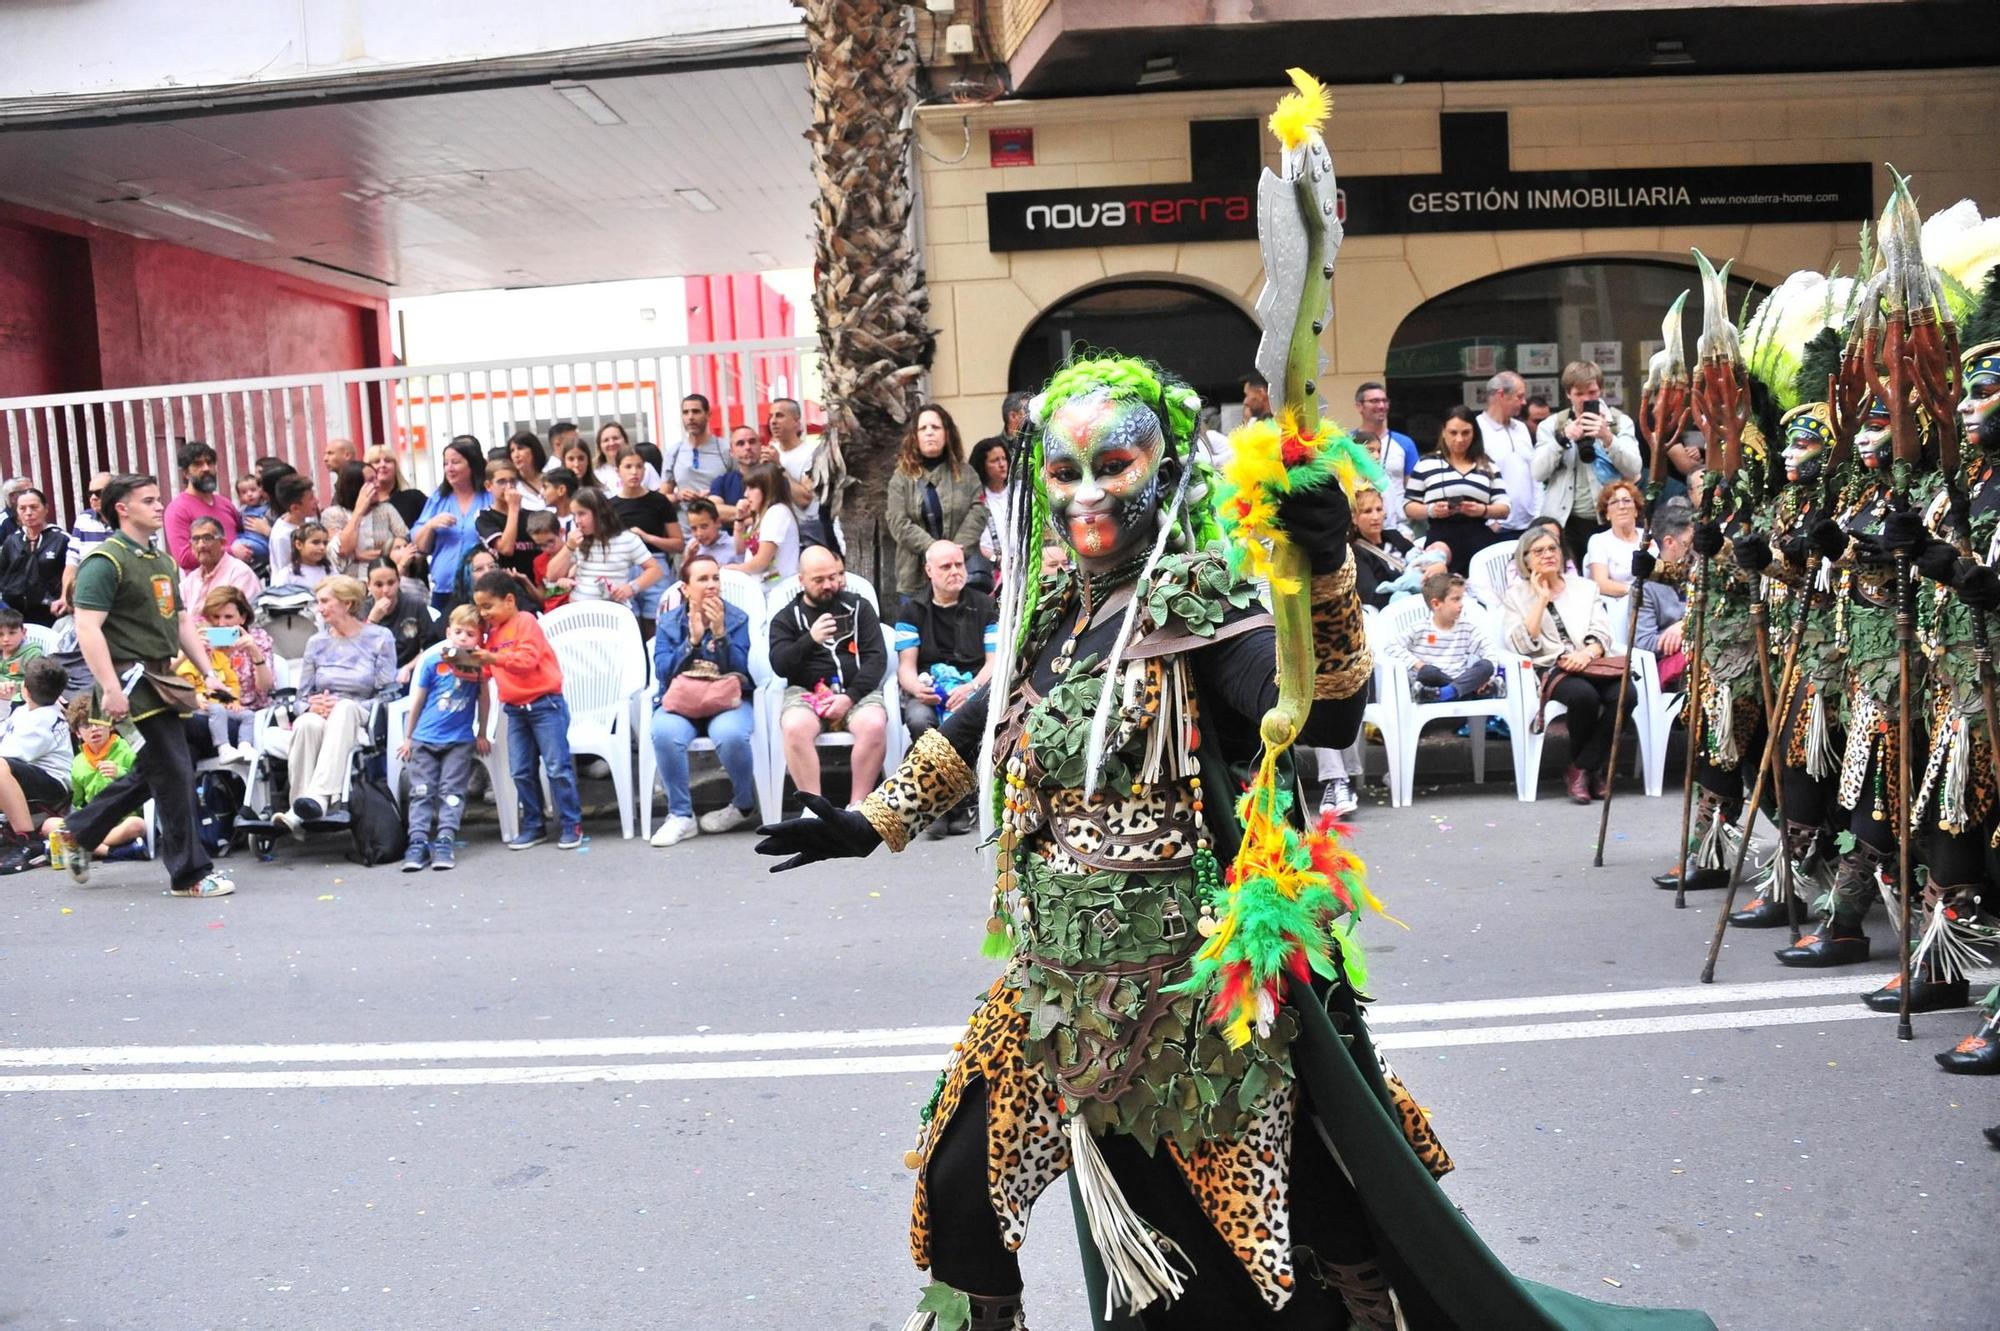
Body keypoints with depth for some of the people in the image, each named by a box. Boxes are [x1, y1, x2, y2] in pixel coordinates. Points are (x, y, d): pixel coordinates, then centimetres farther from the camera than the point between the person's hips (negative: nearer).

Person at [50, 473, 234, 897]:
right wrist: (110, 689, -24)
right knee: (175, 773, -8)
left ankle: (78, 830, 35)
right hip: (133, 680, -9)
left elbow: (181, 623, 21)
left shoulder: (165, 561, 16)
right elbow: (87, 629, -18)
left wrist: (208, 672, 11)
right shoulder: (105, 561, -11)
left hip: (163, 679, 9)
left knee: (152, 772, 18)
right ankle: (189, 874, 1)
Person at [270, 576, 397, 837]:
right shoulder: (316, 642, 21)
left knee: (345, 707, -39)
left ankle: (319, 796, -53)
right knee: (306, 723, -35)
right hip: (320, 717, 3)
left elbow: (387, 695, 0)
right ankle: (299, 815, -43)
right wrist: (313, 705, -7)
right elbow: (302, 697, 18)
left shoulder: (379, 638, 9)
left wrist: (344, 708, -15)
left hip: (360, 721, -3)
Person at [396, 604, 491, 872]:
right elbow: (417, 699, 1)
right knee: (421, 791, 0)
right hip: (424, 738, 0)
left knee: (451, 791, -2)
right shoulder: (431, 659, -8)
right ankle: (418, 842, 0)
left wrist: (481, 735, 10)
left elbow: (483, 698, 5)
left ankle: (445, 841, -3)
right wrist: (408, 737, 8)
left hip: (460, 740, 0)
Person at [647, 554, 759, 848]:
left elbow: (739, 669, -4)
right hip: (680, 701, 1)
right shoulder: (669, 622, 8)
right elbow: (663, 672, -3)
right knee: (664, 733, -34)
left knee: (730, 735, -36)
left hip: (727, 699, -1)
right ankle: (681, 815, -17)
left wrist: (719, 633, -16)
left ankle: (743, 805, -6)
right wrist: (693, 639, -13)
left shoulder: (736, 619, 6)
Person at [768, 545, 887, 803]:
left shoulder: (858, 606, 13)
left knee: (874, 725, -33)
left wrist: (850, 696, -11)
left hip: (856, 690, 0)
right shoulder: (786, 618, 14)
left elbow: (876, 658, 4)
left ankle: (857, 806, -23)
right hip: (806, 692, 0)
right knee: (795, 728, -34)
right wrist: (810, 639, -17)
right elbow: (780, 666, 0)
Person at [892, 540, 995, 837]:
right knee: (918, 720, -35)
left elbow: (994, 661, 3)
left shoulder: (984, 606, 11)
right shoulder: (912, 610, 12)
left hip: (974, 687, -1)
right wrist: (917, 688, -18)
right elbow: (906, 666, 5)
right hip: (926, 690, 1)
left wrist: (972, 687, -17)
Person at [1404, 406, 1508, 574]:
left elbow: (1504, 508, 11)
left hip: (1479, 542, 2)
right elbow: (1408, 507, 9)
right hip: (1441, 542, -2)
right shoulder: (1426, 465, 10)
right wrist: (1430, 510, -11)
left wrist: (1483, 510, -10)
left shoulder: (1487, 466, 16)